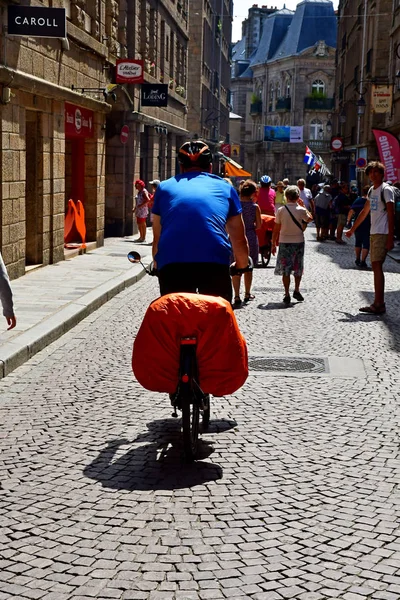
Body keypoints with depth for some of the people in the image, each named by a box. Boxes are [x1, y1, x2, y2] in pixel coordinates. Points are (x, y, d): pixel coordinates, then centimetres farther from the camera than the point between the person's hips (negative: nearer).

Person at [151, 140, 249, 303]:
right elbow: (239, 241, 25)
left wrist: (158, 266, 40)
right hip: (215, 264, 0)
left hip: (171, 265, 1)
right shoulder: (225, 188, 21)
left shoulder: (165, 187, 21)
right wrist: (241, 265, 43)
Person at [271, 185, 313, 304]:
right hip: (298, 242, 1)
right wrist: (303, 205, 15)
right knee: (298, 268, 18)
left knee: (285, 270, 4)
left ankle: (287, 294, 2)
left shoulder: (281, 210, -9)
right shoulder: (301, 210, -8)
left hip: (284, 242, -1)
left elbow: (276, 229, -5)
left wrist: (273, 244, 3)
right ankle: (297, 291, 22)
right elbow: (310, 218, 14)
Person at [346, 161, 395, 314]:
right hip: (374, 233, 9)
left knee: (377, 265, -14)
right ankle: (378, 303, 11)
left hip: (382, 233, -9)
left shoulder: (386, 190, -9)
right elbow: (364, 212, 28)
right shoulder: (371, 191, 17)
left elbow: (391, 214, -14)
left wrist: (390, 238, -20)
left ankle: (379, 304, -15)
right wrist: (352, 229, 34)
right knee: (375, 266, 8)